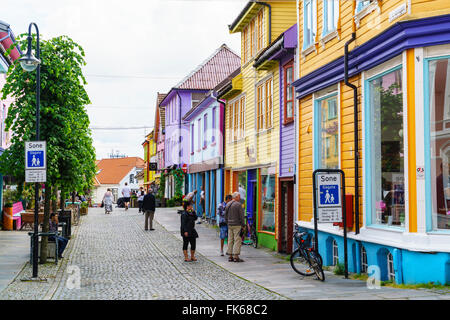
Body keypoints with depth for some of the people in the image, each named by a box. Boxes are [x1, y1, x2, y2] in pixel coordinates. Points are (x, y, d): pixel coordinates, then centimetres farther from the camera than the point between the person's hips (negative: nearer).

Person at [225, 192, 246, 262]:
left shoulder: (228, 204, 11)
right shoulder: (238, 205, -11)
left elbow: (226, 216, 15)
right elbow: (241, 216, -12)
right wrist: (243, 226, -6)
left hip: (230, 225, 7)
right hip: (237, 225, -7)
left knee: (230, 240, 8)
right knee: (237, 241, -5)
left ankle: (230, 256, 8)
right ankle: (236, 256, -9)